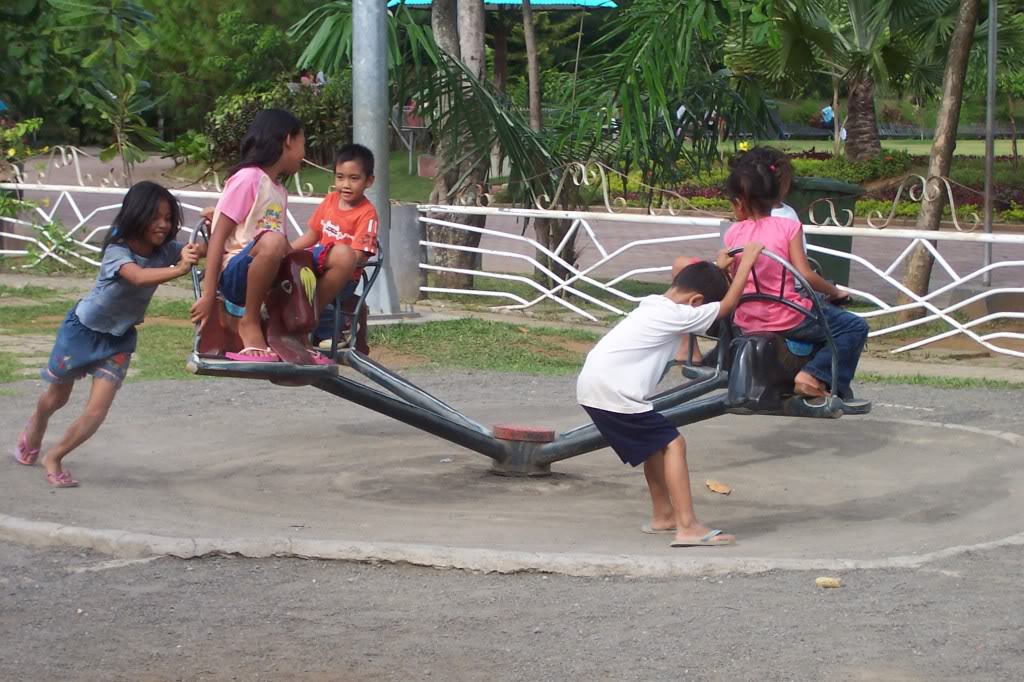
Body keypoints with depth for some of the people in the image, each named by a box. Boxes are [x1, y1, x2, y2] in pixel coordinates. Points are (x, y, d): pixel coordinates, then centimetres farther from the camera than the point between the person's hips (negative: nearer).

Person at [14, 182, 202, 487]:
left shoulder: (164, 250, -15)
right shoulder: (117, 251, -31)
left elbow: (206, 250, -24)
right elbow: (139, 277, -49)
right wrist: (179, 269, -63)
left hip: (119, 338, 3)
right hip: (83, 328, -3)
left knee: (96, 412, -11)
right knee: (57, 396, 20)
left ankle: (54, 458, 15)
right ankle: (35, 428, 56)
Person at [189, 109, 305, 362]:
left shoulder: (280, 191, 18)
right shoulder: (249, 178, -8)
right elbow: (218, 236, -14)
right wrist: (208, 295, -19)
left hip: (266, 275, 8)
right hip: (235, 274, -8)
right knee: (271, 241, -38)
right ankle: (250, 323, -20)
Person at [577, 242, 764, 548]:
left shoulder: (654, 304, 18)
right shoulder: (678, 316, -9)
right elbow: (728, 304, -4)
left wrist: (717, 268, 39)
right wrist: (747, 261, 4)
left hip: (593, 384, 10)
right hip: (612, 391, -10)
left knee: (655, 444, 23)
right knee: (672, 444, -9)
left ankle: (663, 516, 33)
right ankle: (687, 527, -16)